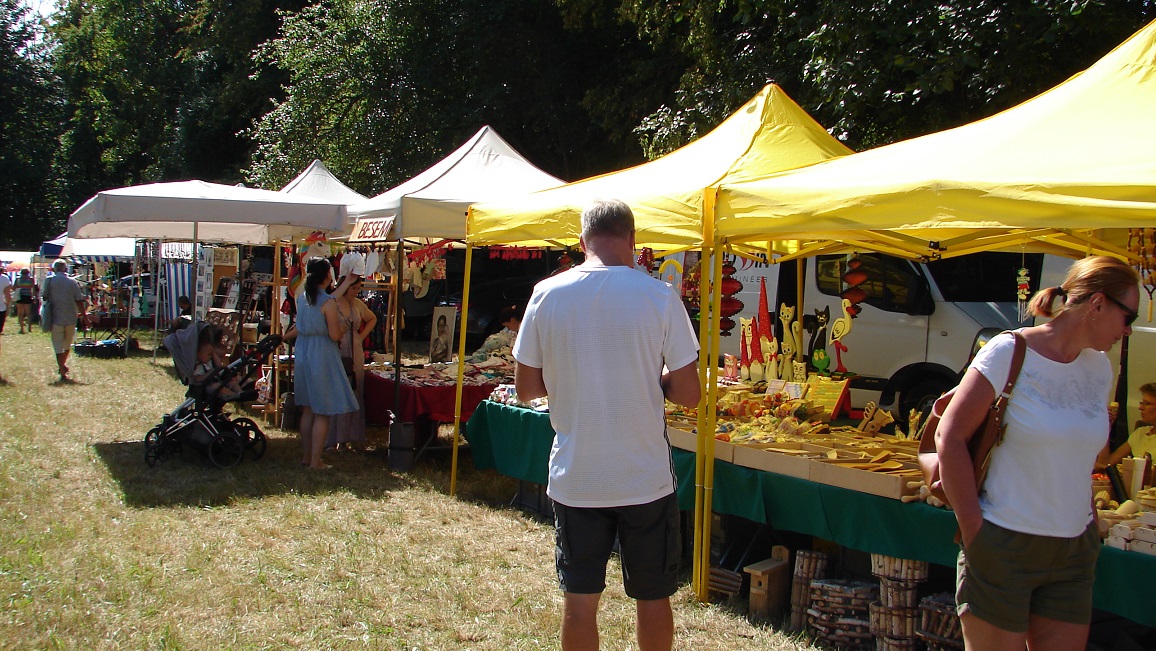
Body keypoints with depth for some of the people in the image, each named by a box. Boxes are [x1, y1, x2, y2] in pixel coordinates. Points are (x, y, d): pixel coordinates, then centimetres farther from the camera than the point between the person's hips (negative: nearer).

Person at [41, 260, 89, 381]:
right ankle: (63, 365, 36)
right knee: (67, 344, 21)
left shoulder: (49, 280, -3)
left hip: (56, 318, -1)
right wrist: (84, 316, 1)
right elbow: (79, 301, -3)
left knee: (58, 346, 1)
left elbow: (44, 297, 0)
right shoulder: (72, 282, -2)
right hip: (71, 318, 1)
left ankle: (63, 373, -6)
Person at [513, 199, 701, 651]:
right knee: (653, 596, 16)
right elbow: (688, 393, -9)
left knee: (579, 598, 12)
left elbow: (525, 387, 2)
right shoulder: (660, 296, -10)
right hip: (646, 478, -1)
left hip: (575, 478, 1)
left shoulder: (547, 295, -5)